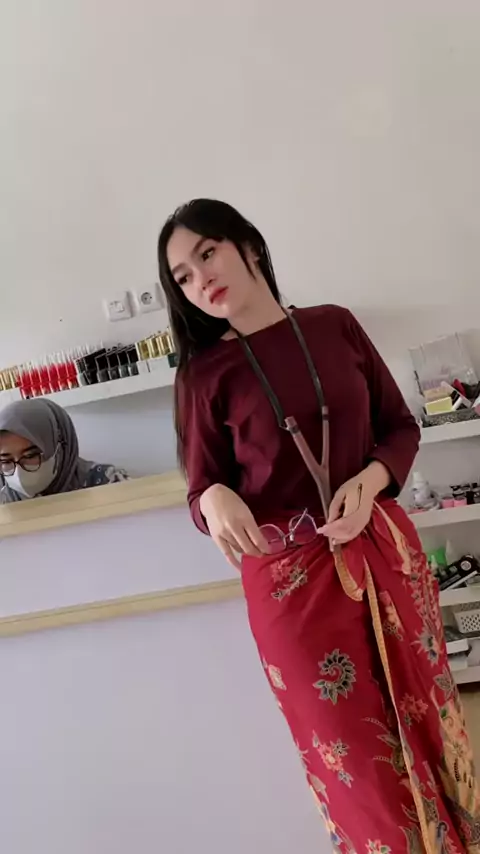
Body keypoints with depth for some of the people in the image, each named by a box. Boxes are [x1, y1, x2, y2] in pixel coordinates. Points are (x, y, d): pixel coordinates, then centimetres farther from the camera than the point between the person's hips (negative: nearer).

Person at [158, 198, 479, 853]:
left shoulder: (335, 326, 1)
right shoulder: (205, 374, -4)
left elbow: (401, 426, 7)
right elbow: (201, 490, -1)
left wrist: (369, 481, -12)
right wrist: (218, 501, -24)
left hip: (382, 549, 3)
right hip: (288, 572, -2)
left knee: (426, 720, 17)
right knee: (357, 756, 7)